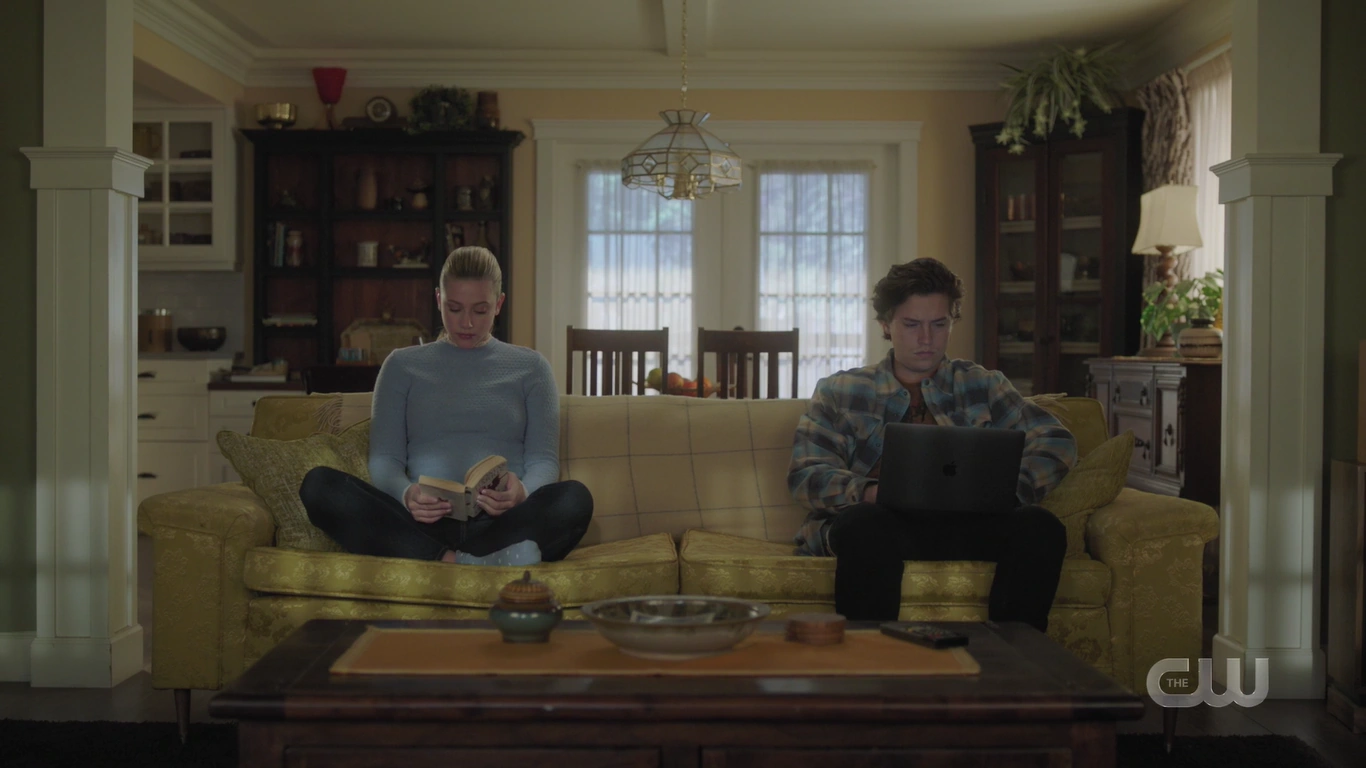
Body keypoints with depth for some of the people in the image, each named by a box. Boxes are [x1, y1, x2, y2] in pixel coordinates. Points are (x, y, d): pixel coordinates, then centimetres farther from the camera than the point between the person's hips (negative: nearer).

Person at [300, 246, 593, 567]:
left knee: (575, 498, -32)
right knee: (319, 484, -27)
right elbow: (384, 459, 10)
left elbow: (544, 460, 8)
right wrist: (406, 494, -15)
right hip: (423, 527, 1)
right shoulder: (402, 365, 18)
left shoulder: (530, 367, 17)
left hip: (500, 526, -1)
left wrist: (522, 492, -17)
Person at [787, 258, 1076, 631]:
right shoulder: (839, 392, 20)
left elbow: (1057, 441, 12)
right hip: (877, 520, -2)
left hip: (963, 525, 2)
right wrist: (869, 493, -16)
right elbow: (805, 474, 6)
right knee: (869, 525, -38)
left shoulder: (982, 386, 24)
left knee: (1040, 527, -28)